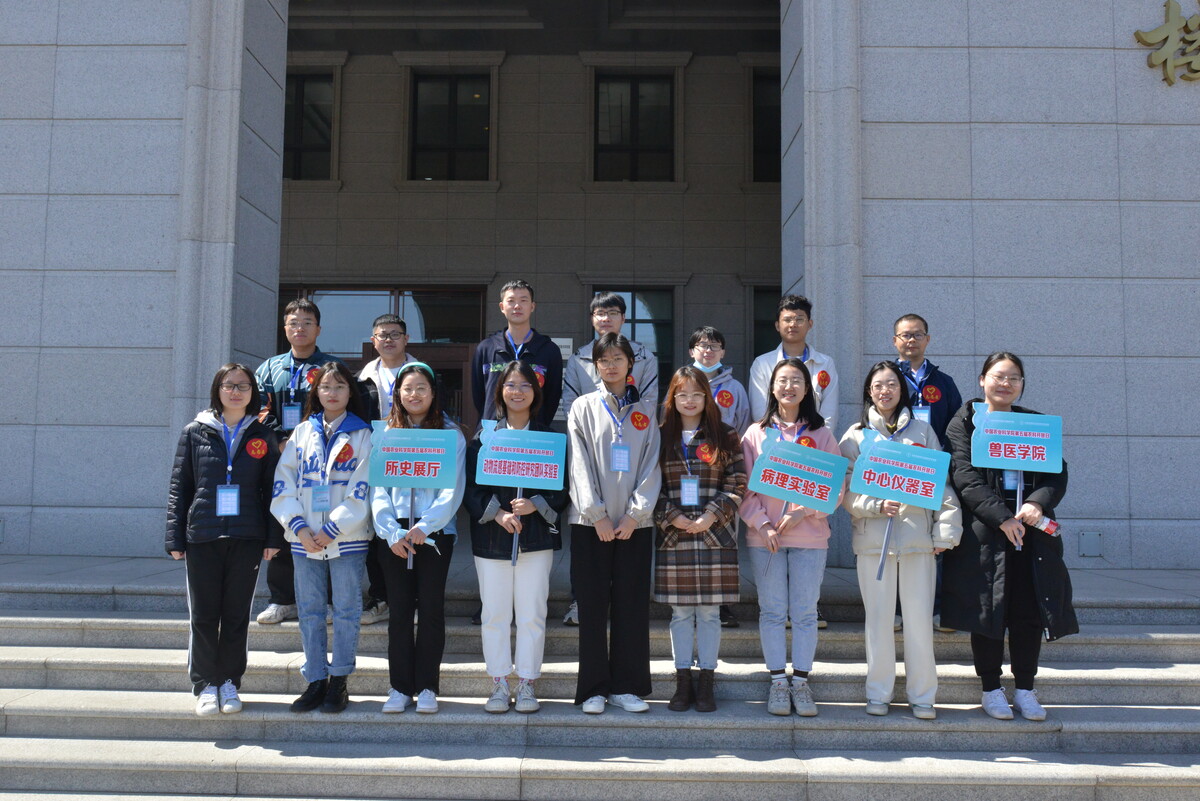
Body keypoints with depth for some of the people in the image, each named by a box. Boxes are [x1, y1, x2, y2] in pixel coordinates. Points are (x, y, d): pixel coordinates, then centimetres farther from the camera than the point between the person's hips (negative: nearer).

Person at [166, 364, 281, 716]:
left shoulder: (262, 437, 8)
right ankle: (205, 686, 12)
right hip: (202, 536, 0)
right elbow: (179, 488, 6)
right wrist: (175, 538, 0)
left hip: (246, 538, 1)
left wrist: (273, 538, 0)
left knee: (237, 615, 6)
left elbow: (271, 489, 8)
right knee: (203, 615, 2)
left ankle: (229, 682, 16)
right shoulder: (195, 432, 6)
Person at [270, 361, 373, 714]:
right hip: (305, 540, 3)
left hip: (347, 539, -3)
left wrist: (331, 530, -12)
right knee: (309, 610, 7)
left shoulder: (362, 435, 1)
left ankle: (339, 681, 12)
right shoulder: (302, 433, 11)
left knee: (346, 610, 2)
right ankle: (316, 681, 16)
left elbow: (361, 490, -7)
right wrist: (299, 527, -7)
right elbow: (283, 483, 5)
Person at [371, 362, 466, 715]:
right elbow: (378, 489, 3)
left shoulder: (451, 434, 4)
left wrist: (423, 527, -15)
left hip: (435, 533, -2)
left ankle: (427, 687, 8)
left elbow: (453, 490, -4)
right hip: (393, 534, 2)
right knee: (399, 609, 4)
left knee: (431, 608, 0)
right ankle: (400, 687, 11)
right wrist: (391, 533, -10)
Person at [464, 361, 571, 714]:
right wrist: (497, 513, -13)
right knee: (494, 614, 3)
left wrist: (535, 505, -15)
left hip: (536, 535, 0)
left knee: (532, 614, 1)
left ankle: (527, 684, 12)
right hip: (491, 536, 1)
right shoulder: (484, 435, 6)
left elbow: (563, 487, 2)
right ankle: (499, 684, 14)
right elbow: (471, 486, 1)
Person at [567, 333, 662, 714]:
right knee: (593, 604, 1)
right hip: (590, 521, -1)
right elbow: (580, 464, -2)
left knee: (633, 604, 3)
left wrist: (635, 514, -7)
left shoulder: (646, 411, 10)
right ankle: (594, 688, 9)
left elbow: (651, 466, 4)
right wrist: (597, 514, -10)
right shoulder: (584, 407, 5)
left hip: (634, 523, 1)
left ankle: (627, 686, 13)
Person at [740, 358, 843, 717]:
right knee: (772, 611, 4)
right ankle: (778, 681, 12)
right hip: (764, 535, 0)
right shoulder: (756, 433, 7)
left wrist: (803, 512, -12)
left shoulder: (821, 434, 6)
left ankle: (800, 682, 12)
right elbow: (745, 486, 2)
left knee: (805, 612, 3)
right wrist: (762, 524, -11)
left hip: (809, 534, 0)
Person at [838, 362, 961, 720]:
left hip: (917, 535, 0)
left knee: (919, 617, 1)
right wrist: (877, 506, -15)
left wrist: (945, 530, -1)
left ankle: (922, 695, 12)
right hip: (873, 538, 0)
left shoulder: (922, 431, 10)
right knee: (878, 618, 4)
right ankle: (878, 693, 16)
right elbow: (847, 491, 2)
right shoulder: (856, 435, 8)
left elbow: (941, 482, 7)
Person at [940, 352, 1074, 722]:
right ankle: (991, 689, 13)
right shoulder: (964, 423, 3)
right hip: (983, 530, -3)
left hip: (1031, 530, 3)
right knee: (988, 608, 1)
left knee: (1029, 611, 4)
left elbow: (1058, 472, 6)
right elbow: (965, 477, -8)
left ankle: (1025, 689, 15)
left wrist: (1038, 503, -15)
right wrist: (1002, 518, -17)